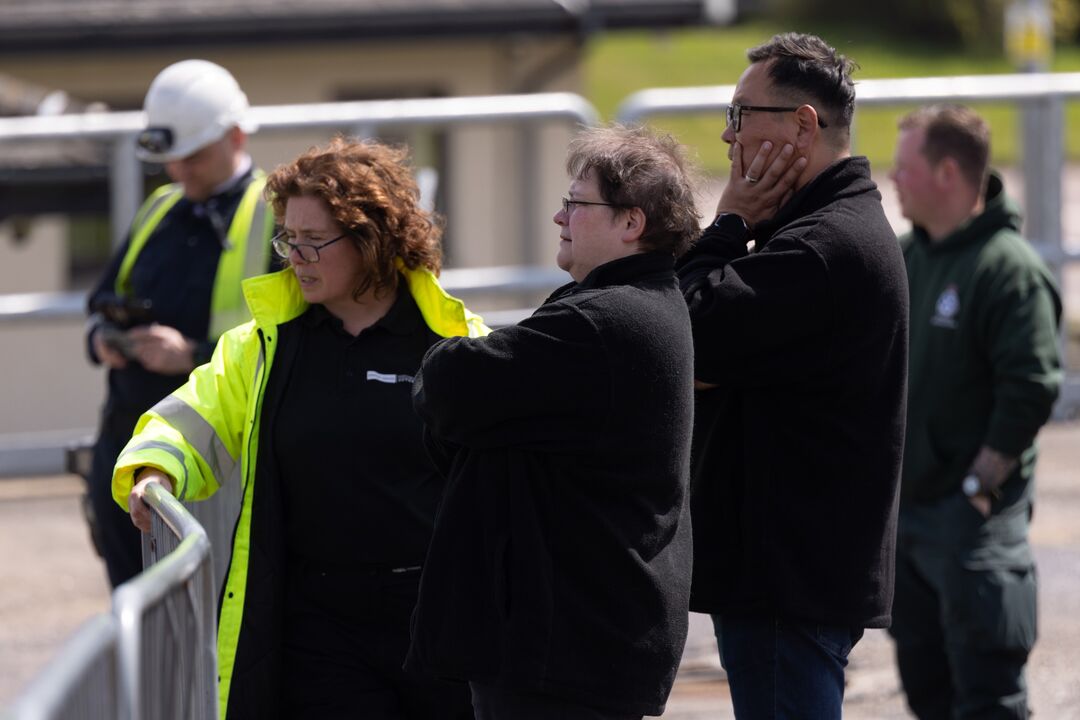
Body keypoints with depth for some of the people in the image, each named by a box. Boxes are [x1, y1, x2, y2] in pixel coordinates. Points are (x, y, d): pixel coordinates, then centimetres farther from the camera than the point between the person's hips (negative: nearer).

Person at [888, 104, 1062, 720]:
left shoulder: (1010, 270, -15)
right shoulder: (906, 257, 11)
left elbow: (1031, 390, -20)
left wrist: (979, 485, -19)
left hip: (974, 513, -9)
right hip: (904, 506, 9)